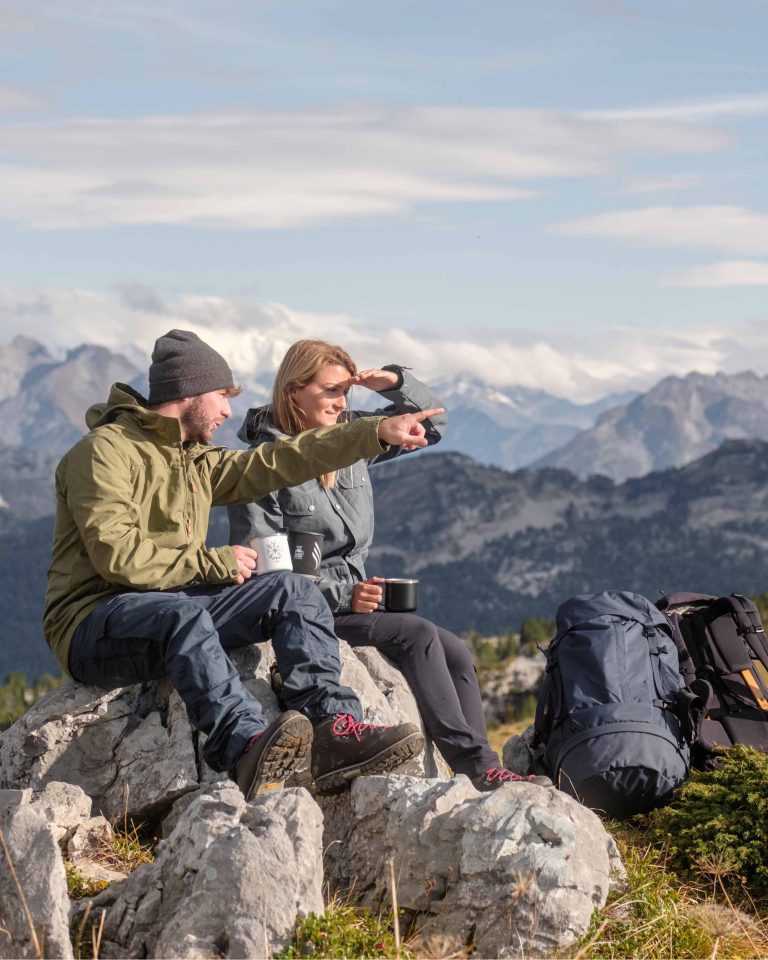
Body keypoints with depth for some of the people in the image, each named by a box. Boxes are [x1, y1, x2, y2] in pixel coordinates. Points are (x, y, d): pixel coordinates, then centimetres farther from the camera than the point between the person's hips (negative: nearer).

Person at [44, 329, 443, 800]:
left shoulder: (195, 461, 18)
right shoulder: (105, 451, -8)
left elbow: (279, 462, 17)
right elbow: (115, 553, -20)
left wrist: (378, 432, 13)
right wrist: (212, 562, -15)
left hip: (177, 608, 8)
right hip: (93, 626, -8)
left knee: (293, 590, -8)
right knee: (184, 613, -39)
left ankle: (335, 730, -28)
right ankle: (246, 745, -58)